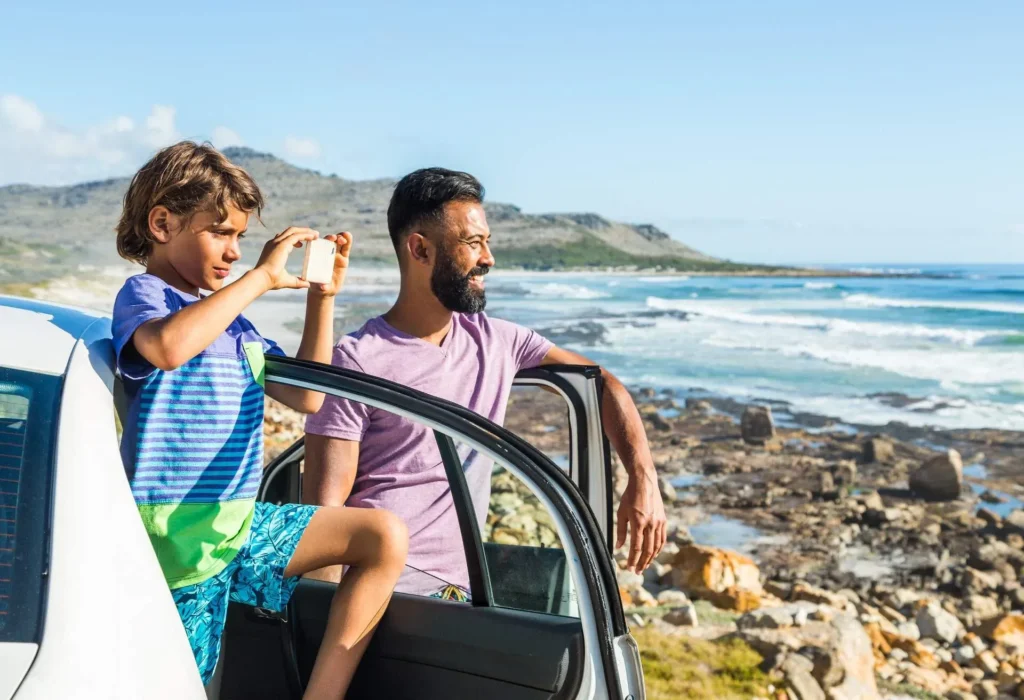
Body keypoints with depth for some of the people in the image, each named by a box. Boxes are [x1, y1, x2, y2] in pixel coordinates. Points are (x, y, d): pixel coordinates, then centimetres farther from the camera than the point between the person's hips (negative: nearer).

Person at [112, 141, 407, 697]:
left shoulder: (230, 317, 16)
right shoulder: (142, 295, -6)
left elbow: (305, 396, 18)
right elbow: (168, 346, -33)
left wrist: (321, 297, 12)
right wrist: (262, 276, -24)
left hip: (244, 521, 7)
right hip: (178, 534, -7)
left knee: (385, 537, -6)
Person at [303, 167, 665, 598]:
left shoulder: (497, 342, 11)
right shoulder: (357, 361, -6)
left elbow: (602, 384, 16)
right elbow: (324, 507, -8)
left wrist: (643, 479, 0)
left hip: (454, 584, 5)